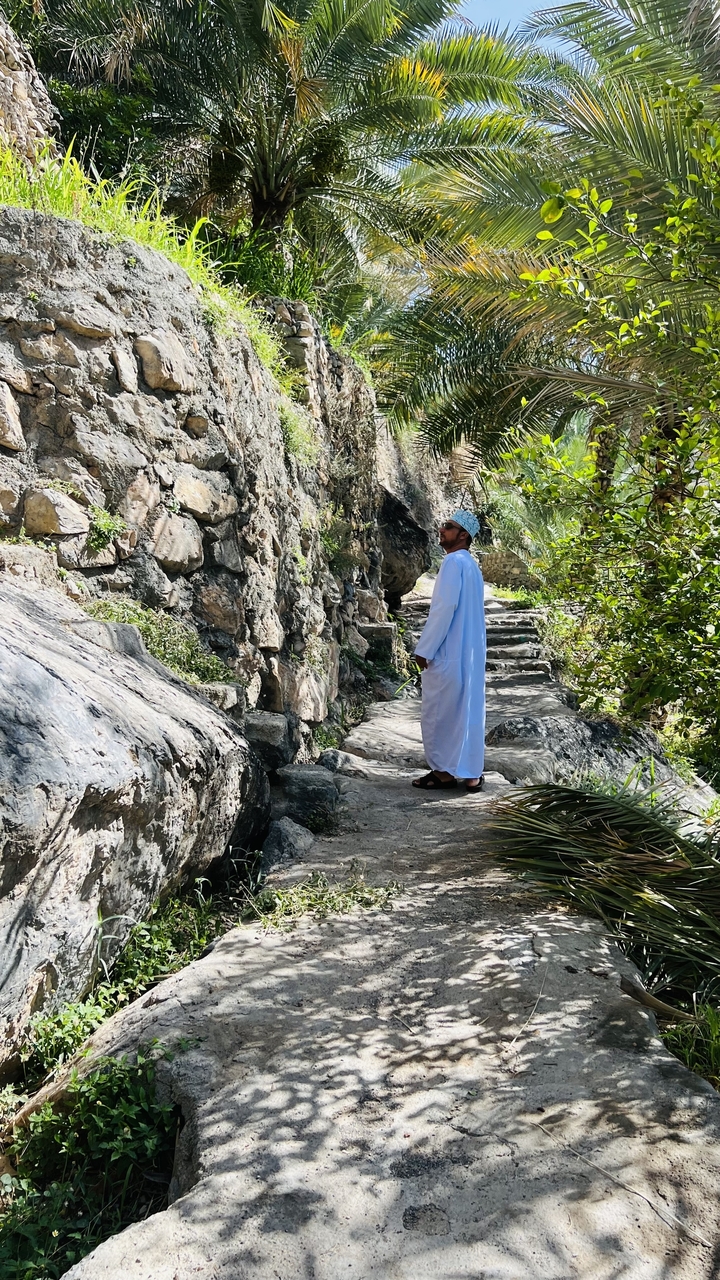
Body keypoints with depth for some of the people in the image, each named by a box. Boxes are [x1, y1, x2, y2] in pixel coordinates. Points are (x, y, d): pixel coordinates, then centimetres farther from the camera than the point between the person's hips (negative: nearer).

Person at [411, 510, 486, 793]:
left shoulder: (454, 561, -13)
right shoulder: (470, 565, 16)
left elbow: (444, 608, -21)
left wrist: (424, 649, -17)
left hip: (449, 652, -9)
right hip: (469, 652, 9)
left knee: (440, 711, 1)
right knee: (468, 710, 10)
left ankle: (444, 771, 9)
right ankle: (471, 773, 15)